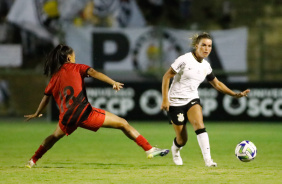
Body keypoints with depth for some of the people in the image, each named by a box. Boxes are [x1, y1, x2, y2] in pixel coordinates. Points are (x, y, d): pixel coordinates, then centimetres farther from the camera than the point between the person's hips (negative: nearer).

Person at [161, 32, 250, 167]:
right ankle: (175, 150, 36)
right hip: (176, 101, -4)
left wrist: (235, 94, 9)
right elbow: (166, 76, -12)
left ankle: (207, 159, -30)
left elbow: (217, 84, 18)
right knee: (182, 139, -1)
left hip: (192, 100, 4)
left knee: (199, 124, -26)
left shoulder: (206, 66, 4)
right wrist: (165, 99, -18)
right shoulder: (185, 60, -15)